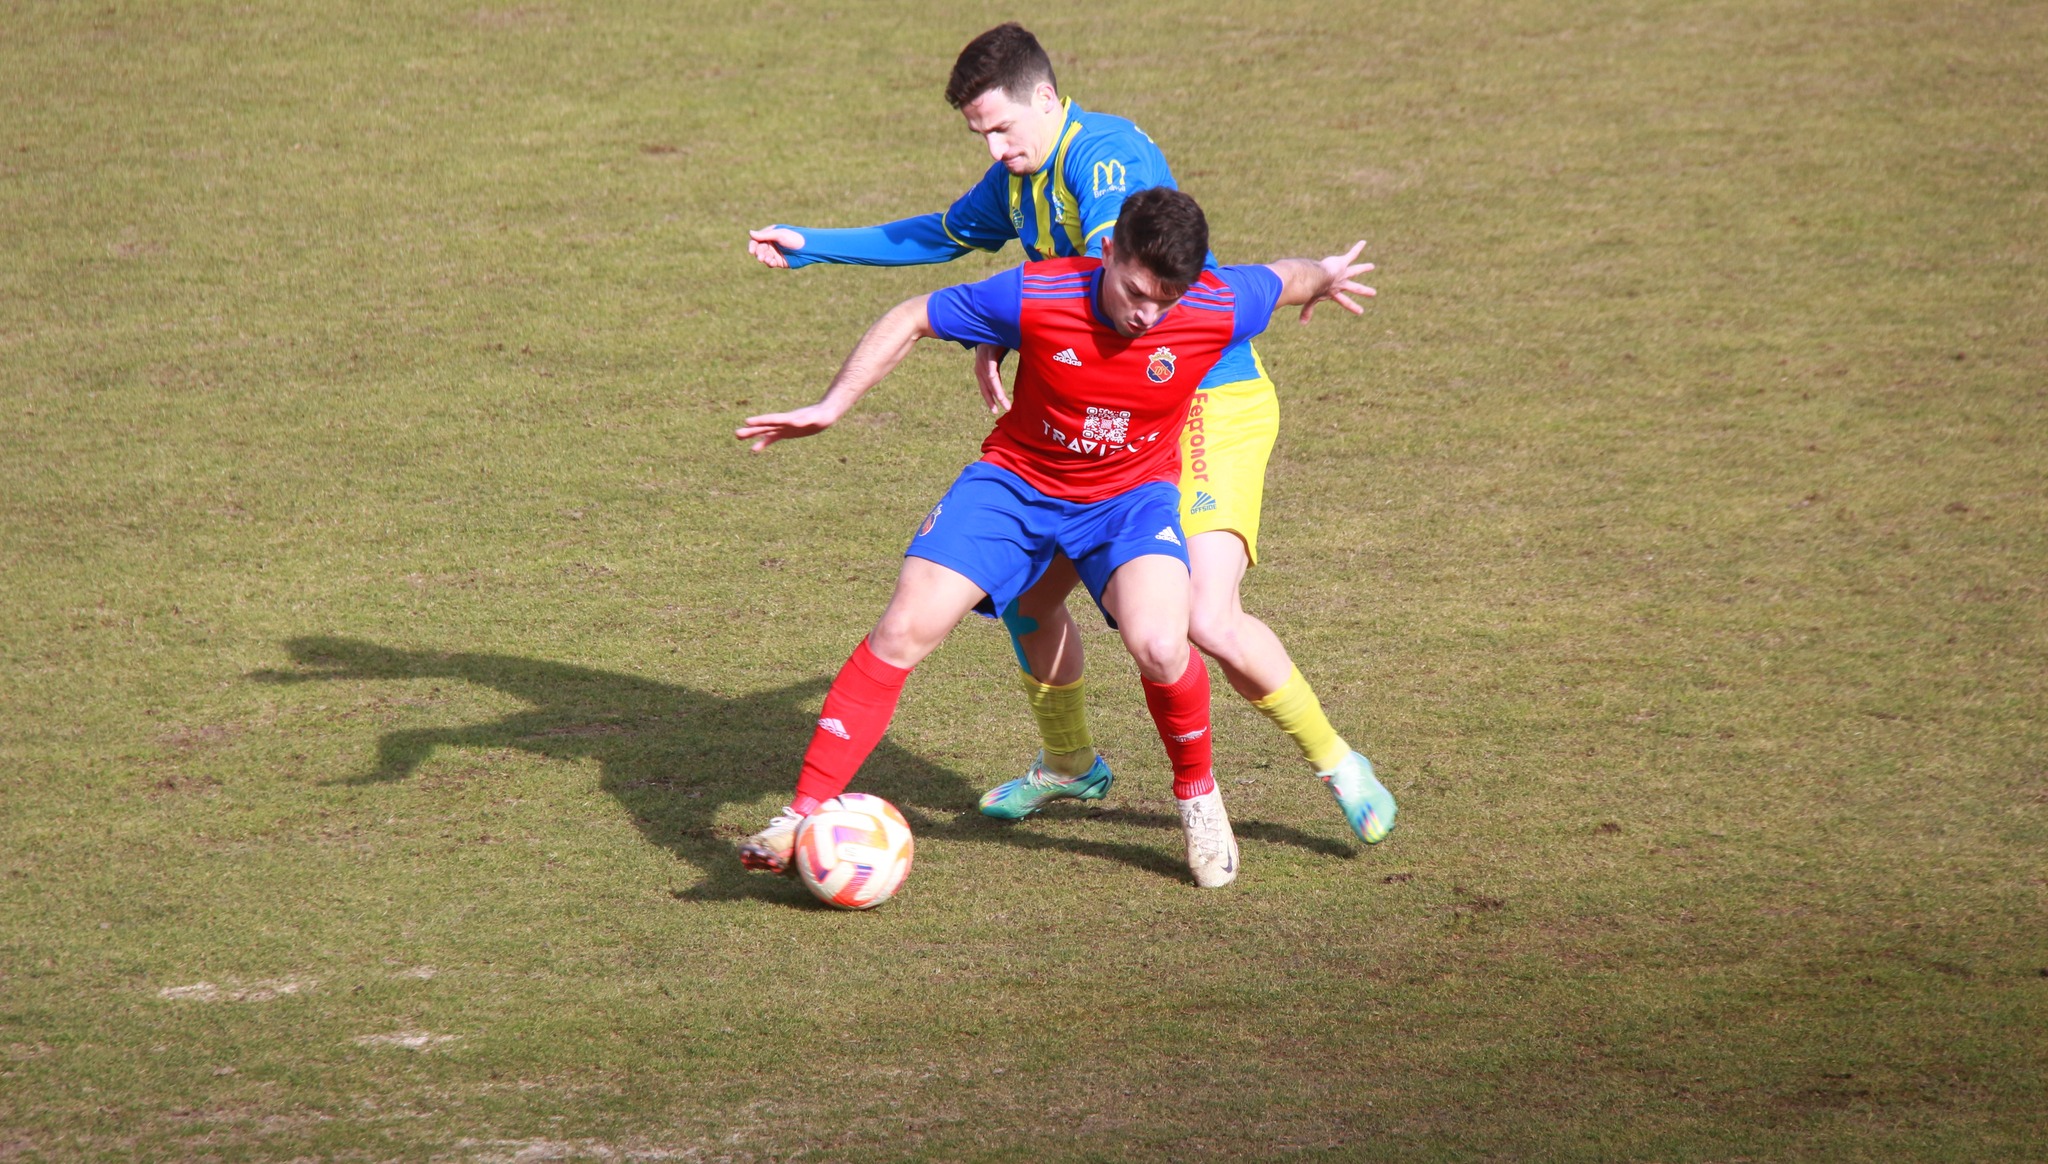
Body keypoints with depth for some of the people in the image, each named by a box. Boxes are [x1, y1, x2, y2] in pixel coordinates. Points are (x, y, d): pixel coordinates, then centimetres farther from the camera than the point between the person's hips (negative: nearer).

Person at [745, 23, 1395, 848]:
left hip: (1214, 407, -9)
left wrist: (1000, 328, -31)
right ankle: (1069, 764, 36)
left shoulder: (1107, 152, -18)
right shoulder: (1017, 179, 10)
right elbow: (944, 236, 30)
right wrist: (811, 247, 31)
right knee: (1027, 589, 11)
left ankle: (1337, 765, -1)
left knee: (1208, 619, -22)